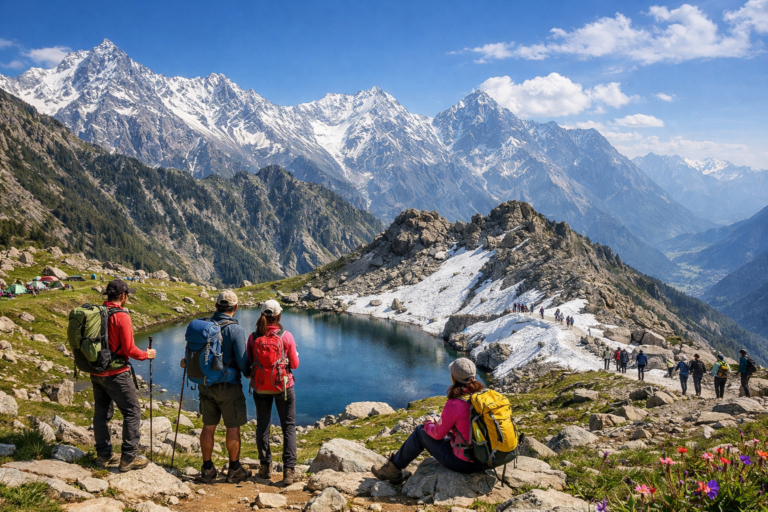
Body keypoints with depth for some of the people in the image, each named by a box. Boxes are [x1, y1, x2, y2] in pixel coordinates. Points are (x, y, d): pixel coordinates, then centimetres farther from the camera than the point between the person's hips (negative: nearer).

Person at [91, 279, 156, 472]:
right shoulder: (121, 317, -17)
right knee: (132, 412, 2)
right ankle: (129, 458, 2)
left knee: (102, 412, 16)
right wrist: (146, 354, -1)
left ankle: (104, 455, 25)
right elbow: (129, 349, -17)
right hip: (116, 374, -8)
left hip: (96, 372, 8)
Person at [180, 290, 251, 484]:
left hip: (206, 385, 5)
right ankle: (234, 470, 16)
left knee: (208, 427, 13)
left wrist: (186, 362, 29)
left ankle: (207, 469, 21)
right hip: (228, 386, -5)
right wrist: (249, 374, 7)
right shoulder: (235, 330, -15)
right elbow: (242, 361, -15)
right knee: (233, 428, 7)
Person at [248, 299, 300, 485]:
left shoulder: (253, 338, -6)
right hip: (283, 386, -2)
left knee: (262, 425, 17)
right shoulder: (286, 336, -12)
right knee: (288, 426, 7)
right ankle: (289, 469, 0)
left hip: (260, 387, 2)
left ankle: (265, 466, 21)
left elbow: (248, 364, 1)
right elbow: (295, 364, -5)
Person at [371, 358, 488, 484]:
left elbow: (438, 434, -7)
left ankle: (393, 471, 31)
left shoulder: (454, 404, -21)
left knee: (420, 432, 13)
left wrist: (428, 424, 14)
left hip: (463, 463, -6)